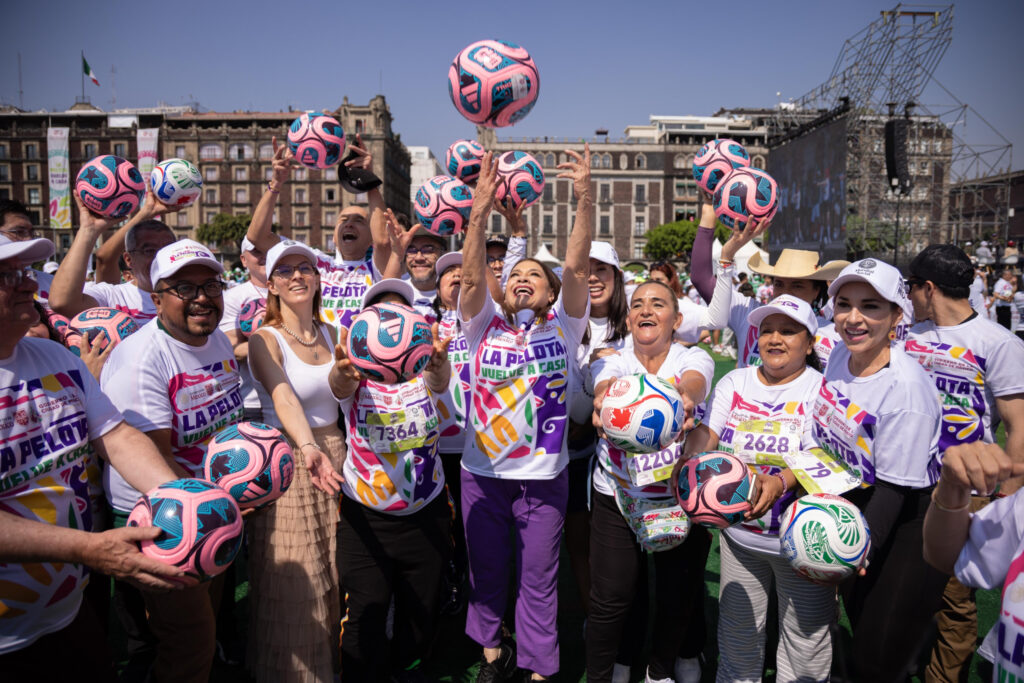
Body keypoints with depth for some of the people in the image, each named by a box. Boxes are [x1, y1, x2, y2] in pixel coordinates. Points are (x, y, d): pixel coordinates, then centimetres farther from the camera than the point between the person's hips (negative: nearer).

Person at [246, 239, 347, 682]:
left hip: (333, 455, 5)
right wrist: (307, 447, -44)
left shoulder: (329, 333, 6)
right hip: (288, 463, -5)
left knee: (333, 577, 16)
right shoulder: (264, 339, -11)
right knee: (293, 590, 4)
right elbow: (283, 398, -28)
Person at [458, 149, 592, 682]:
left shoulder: (561, 327, -2)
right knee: (486, 572, 18)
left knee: (538, 580, 11)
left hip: (543, 476, -1)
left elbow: (577, 266, -15)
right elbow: (471, 276, -16)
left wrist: (585, 199, -26)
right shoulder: (485, 325, 0)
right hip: (481, 473, 2)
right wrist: (480, 212, -29)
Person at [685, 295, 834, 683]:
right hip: (739, 534, 4)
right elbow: (705, 434, -5)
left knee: (806, 641, 12)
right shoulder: (734, 382, 5)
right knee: (737, 635, 19)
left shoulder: (822, 388, -9)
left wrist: (780, 482, -37)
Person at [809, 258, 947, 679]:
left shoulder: (906, 388, -27)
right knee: (860, 624, 21)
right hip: (856, 500, 7)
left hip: (908, 517, -7)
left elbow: (894, 488, -22)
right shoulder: (840, 354, -6)